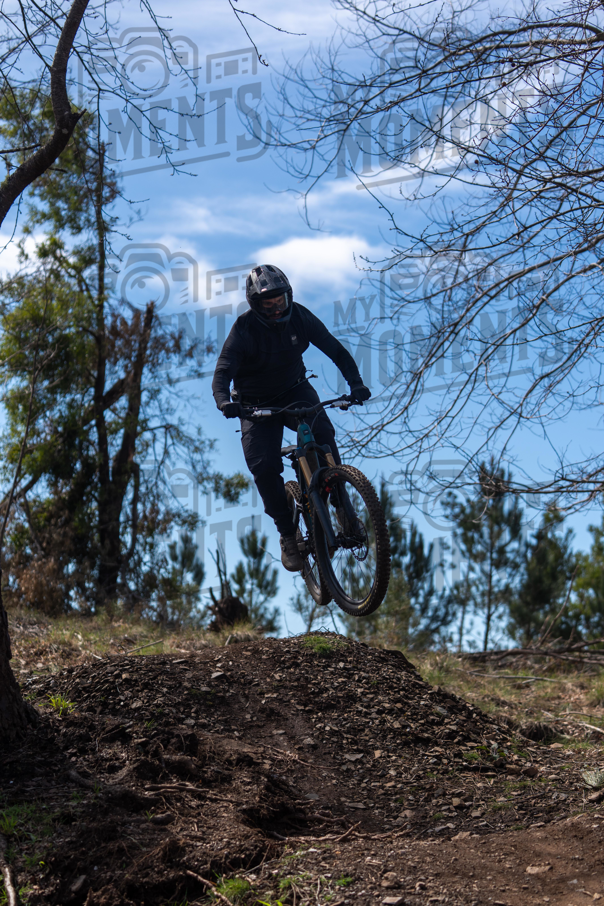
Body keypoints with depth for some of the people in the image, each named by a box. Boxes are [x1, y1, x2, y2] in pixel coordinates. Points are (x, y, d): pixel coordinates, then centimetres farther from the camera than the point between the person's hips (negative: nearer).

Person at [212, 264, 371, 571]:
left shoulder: (300, 317, -13)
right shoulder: (244, 329, -21)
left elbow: (335, 350, -10)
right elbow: (223, 371, -28)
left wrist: (355, 383, -26)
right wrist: (224, 402, -49)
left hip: (295, 391, 1)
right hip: (257, 404, -1)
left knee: (321, 431, -29)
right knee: (264, 467, -18)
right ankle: (288, 534, -1)